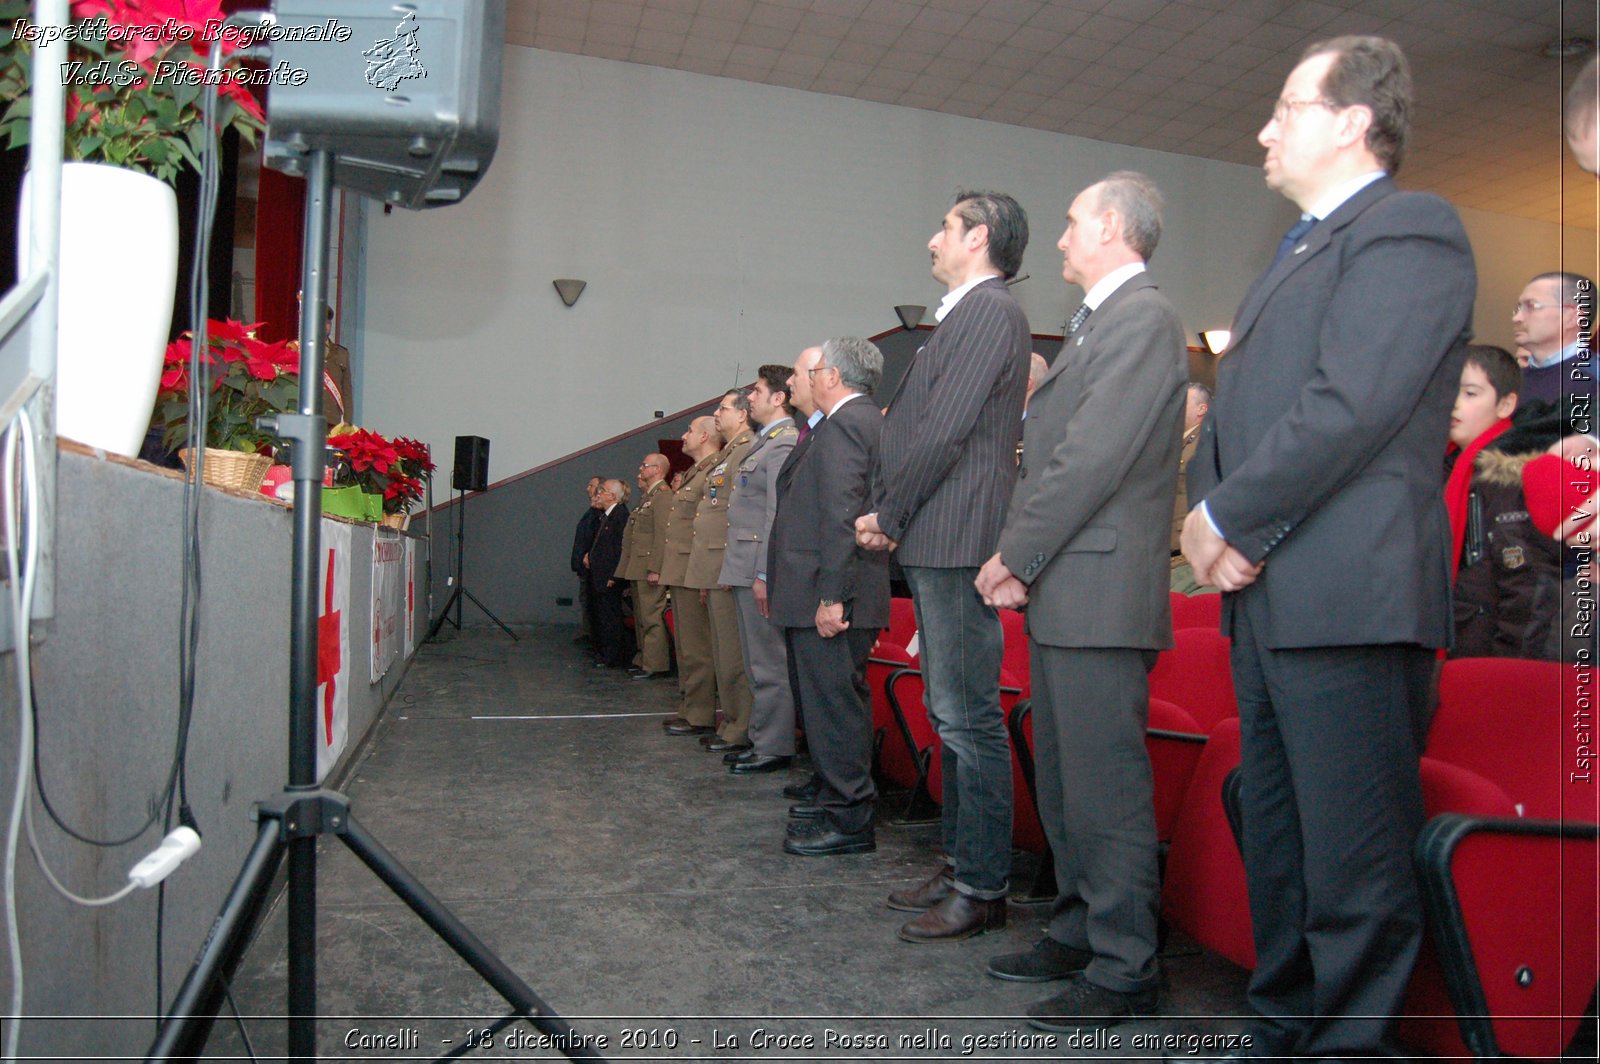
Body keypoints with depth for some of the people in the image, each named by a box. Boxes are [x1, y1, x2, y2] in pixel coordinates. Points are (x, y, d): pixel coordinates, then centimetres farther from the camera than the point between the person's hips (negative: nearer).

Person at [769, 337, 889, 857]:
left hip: (829, 597, -11)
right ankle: (838, 800, 30)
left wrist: (830, 595, -24)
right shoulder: (871, 422, 18)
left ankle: (848, 823, 3)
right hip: (831, 591, 11)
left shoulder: (842, 425, -14)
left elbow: (840, 515, -22)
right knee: (838, 701, 18)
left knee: (833, 703, -5)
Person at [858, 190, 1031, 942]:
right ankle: (961, 863, 26)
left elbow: (944, 431, -17)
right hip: (935, 544, 11)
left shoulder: (989, 311, -9)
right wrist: (889, 516, 8)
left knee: (969, 718, -5)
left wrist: (887, 515, -8)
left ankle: (982, 888, 4)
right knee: (952, 716, 15)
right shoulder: (964, 315, 22)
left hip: (957, 544, -11)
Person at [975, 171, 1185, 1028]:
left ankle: (1124, 971, 8)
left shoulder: (1143, 318, -10)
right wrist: (1020, 558, 8)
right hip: (1061, 595, 10)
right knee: (1063, 780, 17)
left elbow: (1094, 458, -18)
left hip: (1100, 593, -10)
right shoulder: (1096, 323, 22)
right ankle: (1079, 933, 30)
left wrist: (1016, 555, -11)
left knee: (1106, 787, -3)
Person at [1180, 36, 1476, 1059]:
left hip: (1349, 601, -10)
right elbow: (1231, 410, 21)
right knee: (1276, 850, 17)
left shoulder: (1409, 229, -5)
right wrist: (1210, 518, 4)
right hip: (1265, 598, 10)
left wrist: (1229, 519, -10)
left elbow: (1353, 406, -17)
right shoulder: (1297, 254, 24)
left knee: (1354, 874, -4)